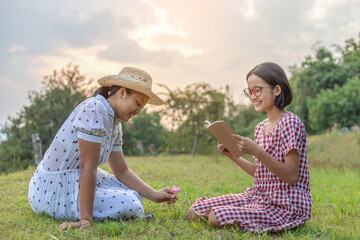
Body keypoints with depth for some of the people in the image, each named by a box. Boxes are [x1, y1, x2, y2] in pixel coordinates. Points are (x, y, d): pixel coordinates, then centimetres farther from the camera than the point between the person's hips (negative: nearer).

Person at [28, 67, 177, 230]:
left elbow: (122, 171, 11)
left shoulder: (115, 124, 8)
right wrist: (86, 219, -26)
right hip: (53, 192, -10)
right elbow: (88, 167, -26)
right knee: (129, 205, -17)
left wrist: (154, 195, 2)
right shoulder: (94, 110, -23)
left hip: (75, 180, 10)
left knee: (133, 194, 13)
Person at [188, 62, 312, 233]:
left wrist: (257, 152, -28)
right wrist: (232, 155, 5)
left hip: (284, 206, -7)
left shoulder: (290, 123, -14)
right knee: (197, 209, -5)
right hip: (258, 197, 8)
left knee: (217, 217, -24)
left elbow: (292, 177, -20)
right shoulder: (261, 127, 11)